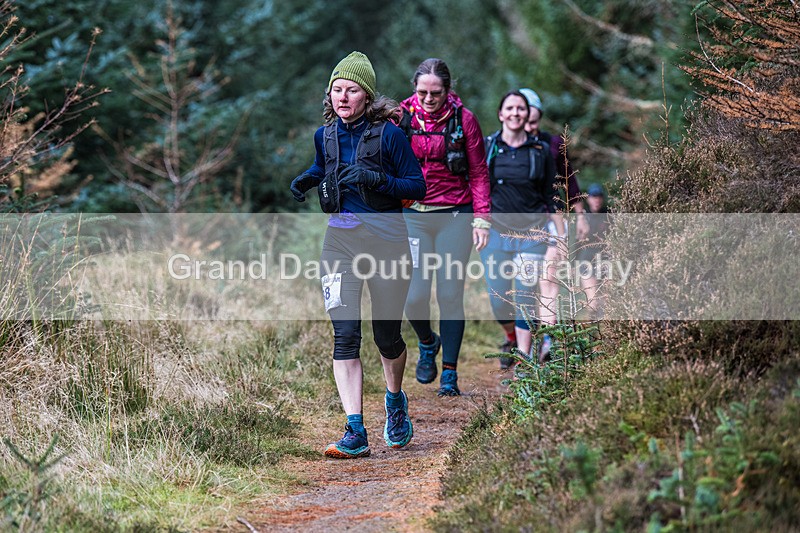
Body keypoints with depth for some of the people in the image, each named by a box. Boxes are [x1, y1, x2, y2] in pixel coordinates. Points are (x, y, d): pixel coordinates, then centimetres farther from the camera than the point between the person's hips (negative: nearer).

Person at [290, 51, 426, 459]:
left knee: (387, 334, 8)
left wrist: (378, 180, -21)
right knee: (345, 335, -10)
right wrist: (306, 180, 7)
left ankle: (395, 402, 40)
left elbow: (418, 185, -6)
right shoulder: (325, 135, 7)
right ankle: (355, 432, -12)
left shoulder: (388, 134, -7)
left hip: (386, 241, -3)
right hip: (340, 241, 3)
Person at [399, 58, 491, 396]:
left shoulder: (463, 119, -2)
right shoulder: (401, 117, 0)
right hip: (412, 215, 1)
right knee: (414, 296, -7)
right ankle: (428, 344, 27)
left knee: (450, 295, 0)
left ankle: (449, 374, 10)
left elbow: (479, 173, 2)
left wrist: (481, 219, -5)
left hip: (454, 216, -1)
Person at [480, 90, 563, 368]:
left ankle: (523, 358, 2)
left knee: (525, 295, -6)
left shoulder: (541, 150, 4)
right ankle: (511, 338, 30)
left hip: (532, 233, 0)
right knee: (498, 299, -1)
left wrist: (561, 233, 7)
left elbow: (551, 197, 9)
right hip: (495, 230, 1)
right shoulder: (486, 147, 3)